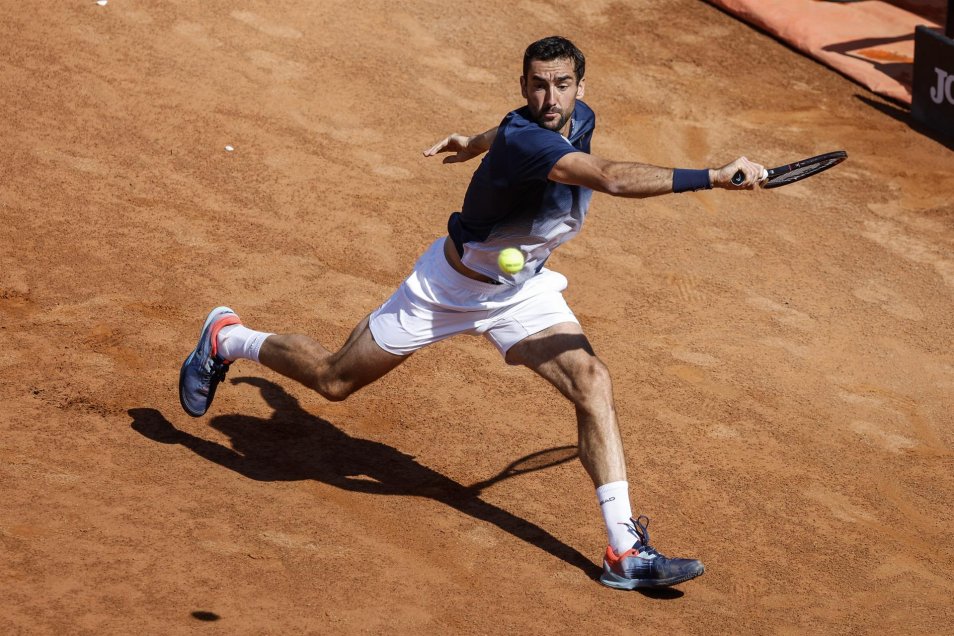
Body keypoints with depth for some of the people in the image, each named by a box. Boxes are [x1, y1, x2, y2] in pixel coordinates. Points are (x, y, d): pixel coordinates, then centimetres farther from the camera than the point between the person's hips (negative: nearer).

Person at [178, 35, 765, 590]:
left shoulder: (580, 119, -11)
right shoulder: (523, 140, -37)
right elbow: (615, 178, -52)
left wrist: (477, 144, 34)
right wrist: (713, 177, -55)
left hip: (523, 290, 6)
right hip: (451, 286, -6)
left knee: (592, 383, -14)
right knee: (336, 380, 8)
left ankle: (626, 551, -14)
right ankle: (229, 340, 36)